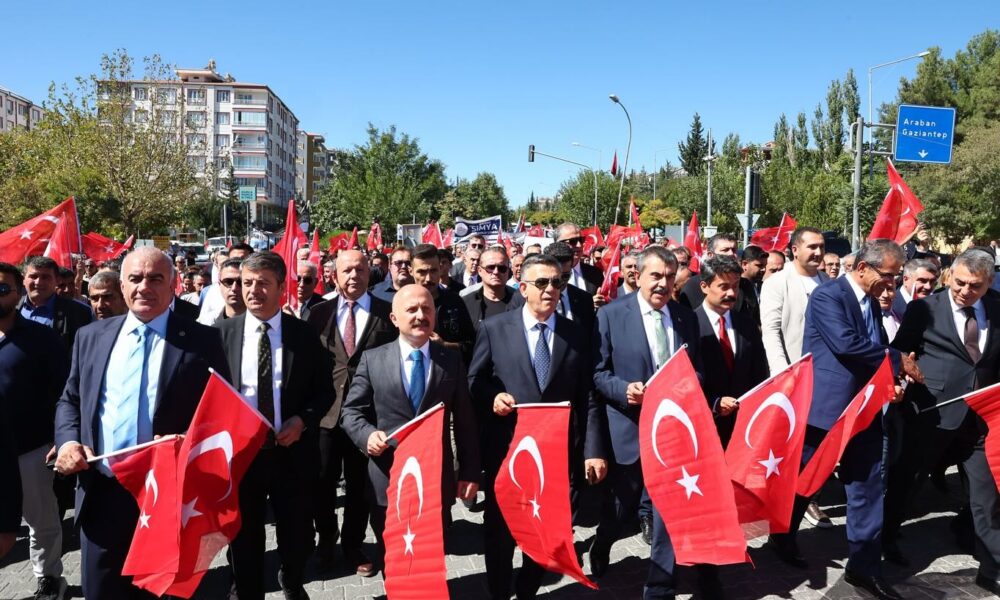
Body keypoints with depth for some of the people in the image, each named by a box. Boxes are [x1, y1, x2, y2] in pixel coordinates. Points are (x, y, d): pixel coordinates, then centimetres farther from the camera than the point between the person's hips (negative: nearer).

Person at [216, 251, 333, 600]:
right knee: (244, 540, 13)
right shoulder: (223, 333, -1)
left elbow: (324, 390, 4)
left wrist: (303, 420, -13)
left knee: (298, 537, 14)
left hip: (292, 454, 0)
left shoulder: (305, 335, -2)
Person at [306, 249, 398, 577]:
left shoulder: (387, 313, -3)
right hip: (326, 409, 2)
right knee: (323, 481, 14)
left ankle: (353, 545, 31)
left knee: (360, 484, 13)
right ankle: (326, 537, 38)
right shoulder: (319, 313, 3)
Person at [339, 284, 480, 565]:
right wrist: (368, 435, -19)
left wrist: (470, 472, 2)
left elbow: (465, 420, 4)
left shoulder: (452, 359, 3)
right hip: (388, 480, 0)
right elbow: (352, 411, 2)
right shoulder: (372, 359, 0)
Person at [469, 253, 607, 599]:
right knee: (500, 532, 14)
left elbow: (587, 399, -1)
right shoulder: (494, 329, -2)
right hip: (506, 449, -1)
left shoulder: (577, 335, 2)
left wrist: (593, 450, -7)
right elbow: (474, 382, 3)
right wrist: (492, 396, -18)